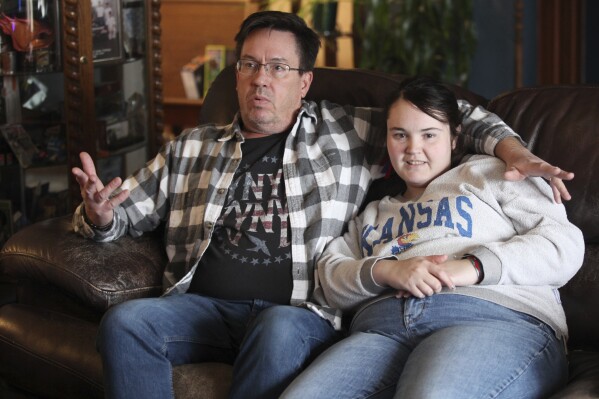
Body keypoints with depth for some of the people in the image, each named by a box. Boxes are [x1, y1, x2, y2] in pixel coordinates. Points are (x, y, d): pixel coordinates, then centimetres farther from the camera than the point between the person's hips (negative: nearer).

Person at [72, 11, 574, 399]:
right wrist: (99, 214, -1)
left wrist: (513, 151, 1)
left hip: (300, 315, -3)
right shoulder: (189, 150, 23)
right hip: (206, 309, 3)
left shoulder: (345, 134, 17)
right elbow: (125, 216, 24)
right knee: (125, 320, -28)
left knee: (281, 330, -39)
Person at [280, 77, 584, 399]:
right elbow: (331, 277, 20)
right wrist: (384, 270, -3)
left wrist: (473, 266, -7)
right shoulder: (373, 212, 37)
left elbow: (565, 243, 8)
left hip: (492, 320, -3)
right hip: (380, 328, 4)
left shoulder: (488, 173, 24)